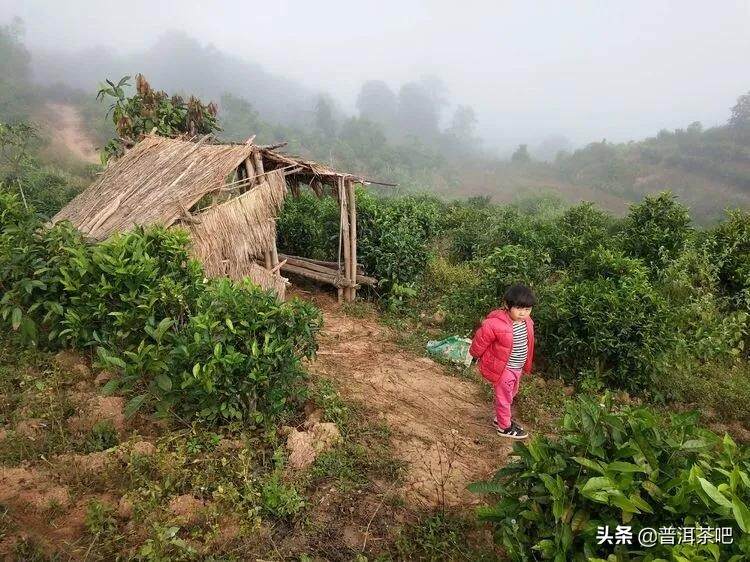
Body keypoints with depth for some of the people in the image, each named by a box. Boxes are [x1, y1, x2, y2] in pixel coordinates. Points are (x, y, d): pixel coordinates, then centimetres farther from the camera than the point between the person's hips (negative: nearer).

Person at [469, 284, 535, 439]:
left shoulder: (526, 322, -9)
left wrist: (525, 365, 18)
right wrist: (477, 356, -3)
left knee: (511, 394, 27)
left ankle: (500, 417, 50)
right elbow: (480, 339, -20)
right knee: (504, 398, 12)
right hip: (503, 368, -8)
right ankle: (504, 427, 34)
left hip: (517, 367, 8)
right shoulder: (496, 324, -34)